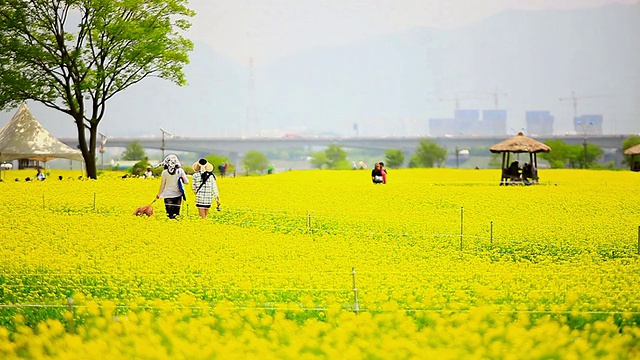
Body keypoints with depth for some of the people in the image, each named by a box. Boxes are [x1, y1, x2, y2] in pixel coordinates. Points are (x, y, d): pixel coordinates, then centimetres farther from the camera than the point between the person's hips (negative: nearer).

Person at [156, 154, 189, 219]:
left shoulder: (165, 172, -8)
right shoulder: (180, 171, -6)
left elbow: (162, 185, 0)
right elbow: (186, 182, -5)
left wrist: (159, 194, 14)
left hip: (168, 195, -1)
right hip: (178, 194, 1)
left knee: (170, 214, 1)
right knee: (176, 213, 8)